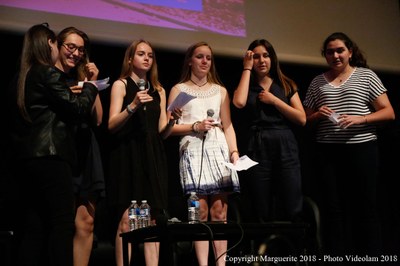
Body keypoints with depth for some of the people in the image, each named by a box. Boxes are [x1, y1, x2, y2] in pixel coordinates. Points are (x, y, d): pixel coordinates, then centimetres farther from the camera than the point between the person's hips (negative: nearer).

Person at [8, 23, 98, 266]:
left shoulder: (23, 77, 16)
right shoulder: (50, 74, -7)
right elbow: (78, 109, -7)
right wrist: (90, 87, 10)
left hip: (26, 157, 8)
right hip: (50, 156, -8)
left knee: (33, 227, 7)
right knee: (62, 223, -6)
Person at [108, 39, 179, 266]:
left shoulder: (159, 91, 17)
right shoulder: (121, 85, 5)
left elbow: (162, 132, 13)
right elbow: (112, 125, -6)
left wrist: (173, 120, -6)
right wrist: (132, 106, -19)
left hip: (153, 157, 4)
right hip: (128, 156, -4)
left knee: (152, 220, 0)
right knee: (127, 220, -10)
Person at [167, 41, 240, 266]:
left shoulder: (220, 90, 18)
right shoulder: (179, 90, 10)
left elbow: (228, 126, 14)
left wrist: (234, 151, 0)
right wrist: (195, 126, -10)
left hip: (219, 150, 3)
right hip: (193, 152, -2)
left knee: (219, 212, -4)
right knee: (200, 213, -8)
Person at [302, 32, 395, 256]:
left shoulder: (366, 76, 5)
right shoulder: (318, 82, 13)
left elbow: (388, 113, 1)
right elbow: (306, 120, 17)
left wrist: (360, 119, -15)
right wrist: (318, 115, -5)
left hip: (362, 149, -2)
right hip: (328, 152, 3)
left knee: (365, 208, 0)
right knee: (334, 208, 3)